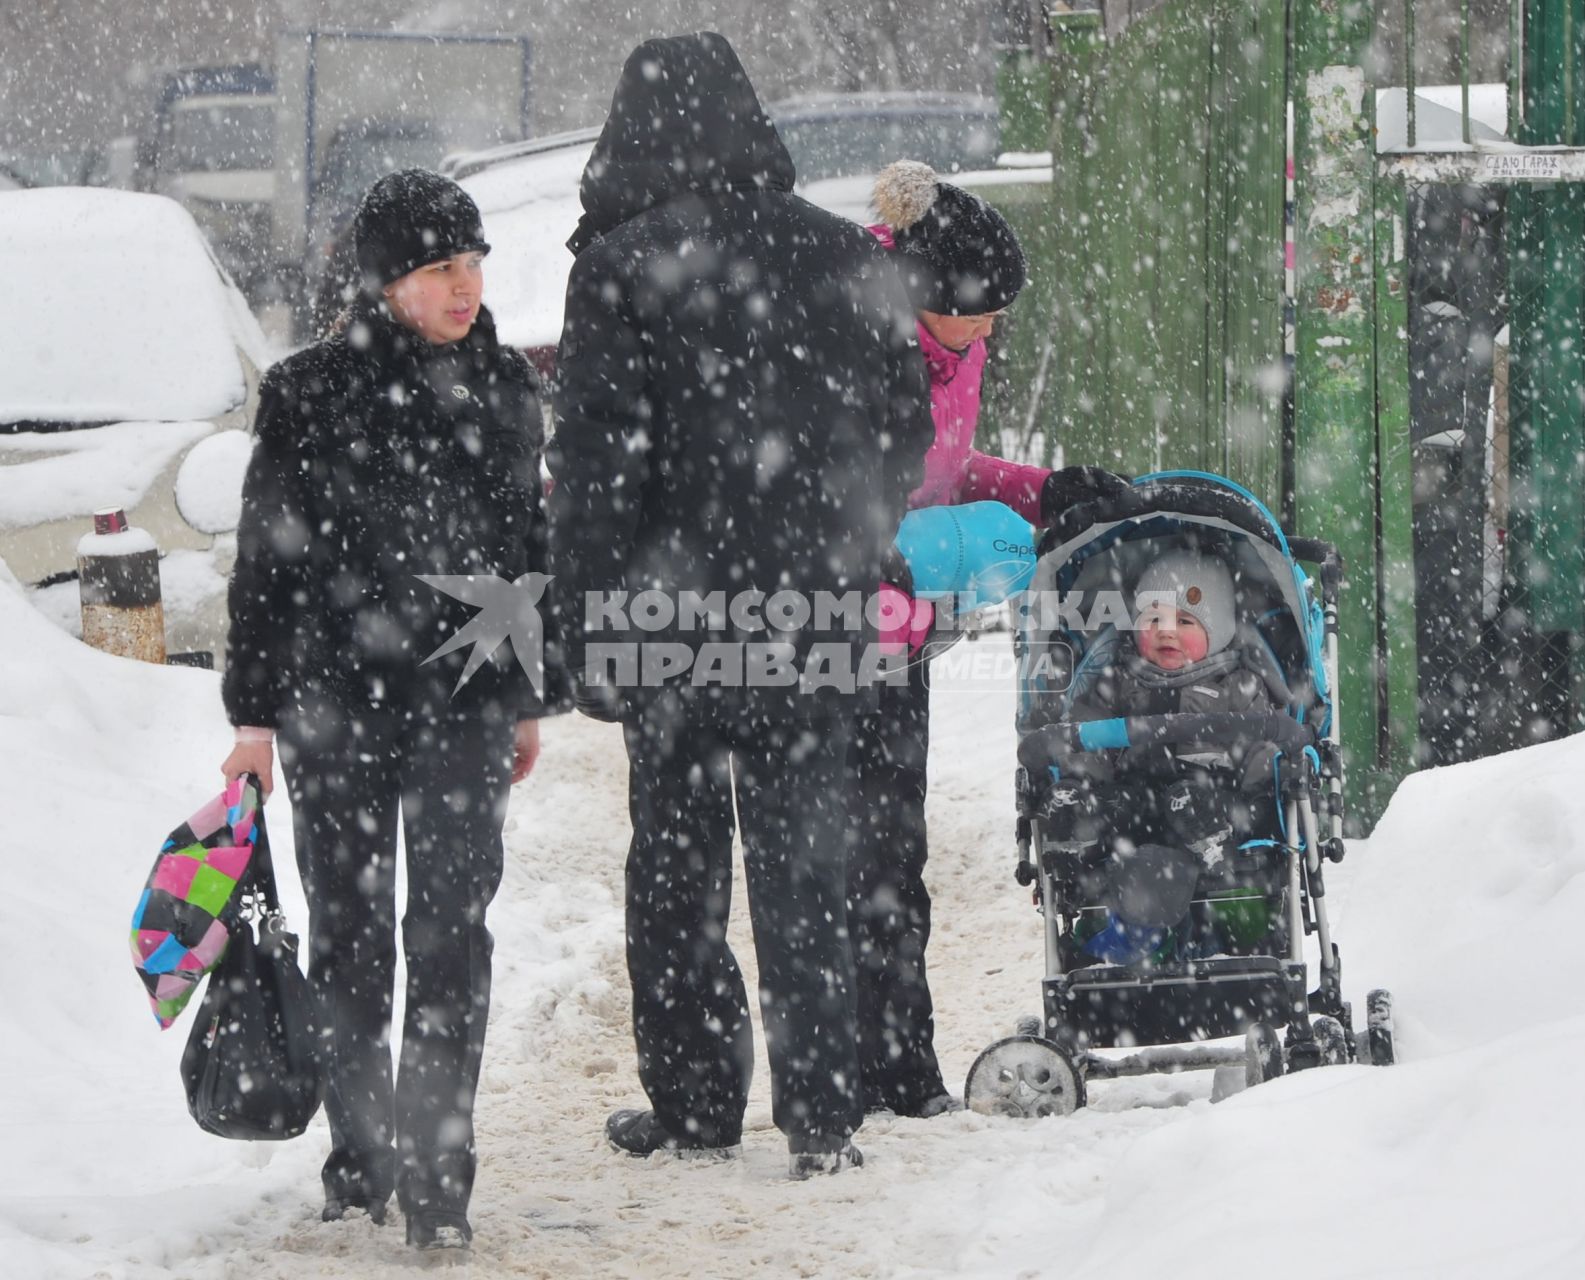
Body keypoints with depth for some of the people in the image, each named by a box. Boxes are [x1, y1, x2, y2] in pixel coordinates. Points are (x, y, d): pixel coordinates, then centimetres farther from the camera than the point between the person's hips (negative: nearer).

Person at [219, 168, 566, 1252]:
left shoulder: (506, 387, 7)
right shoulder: (314, 393, -3)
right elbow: (265, 561, 0)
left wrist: (535, 697, 18)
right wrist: (253, 714, -1)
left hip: (466, 702, 1)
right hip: (335, 703, -1)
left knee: (451, 931, -7)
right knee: (349, 931, 6)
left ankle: (436, 1171, -7)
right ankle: (360, 1156, 17)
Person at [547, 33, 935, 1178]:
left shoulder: (622, 268, -9)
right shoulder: (843, 258, 2)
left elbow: (595, 461, -10)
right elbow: (904, 429, 9)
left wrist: (587, 629, -6)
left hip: (674, 609, -3)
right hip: (813, 614, 3)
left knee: (677, 867, 10)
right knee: (805, 868, 7)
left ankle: (695, 1100, 13)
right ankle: (820, 1114, 3)